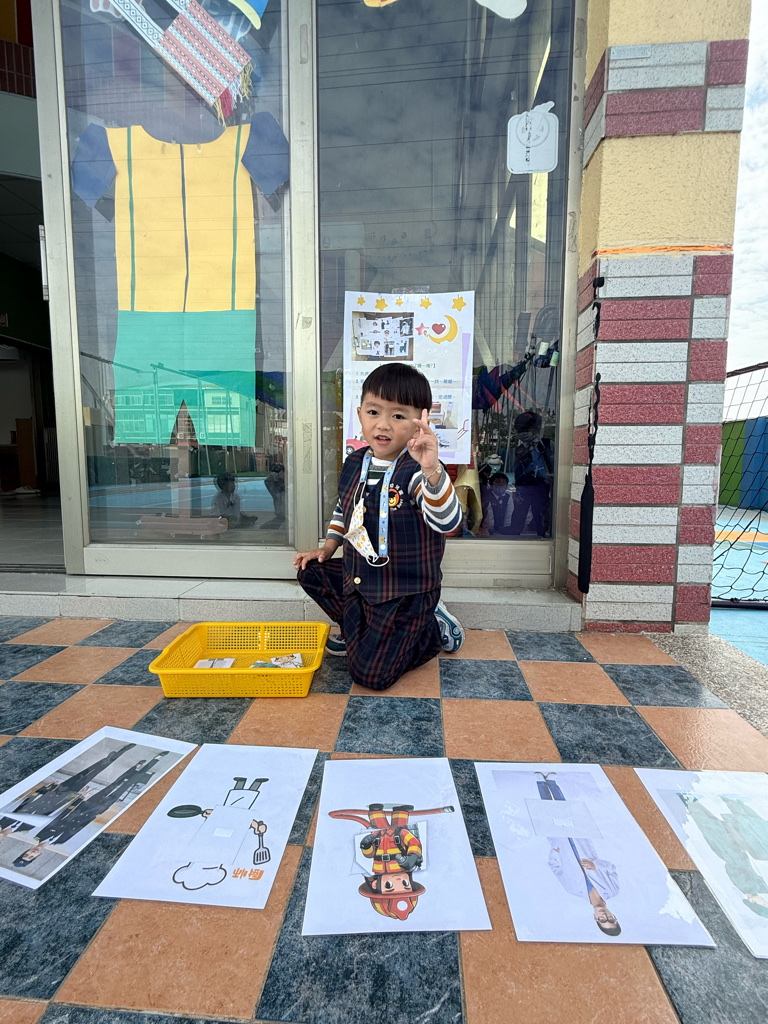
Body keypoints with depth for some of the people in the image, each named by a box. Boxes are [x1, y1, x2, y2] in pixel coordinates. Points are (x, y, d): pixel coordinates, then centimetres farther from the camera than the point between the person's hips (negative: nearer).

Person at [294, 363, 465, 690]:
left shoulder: (416, 472, -23)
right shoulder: (354, 465, 1)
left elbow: (447, 522, -41)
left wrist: (432, 470, -56)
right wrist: (328, 547, 13)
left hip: (406, 595, -7)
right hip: (357, 580, 7)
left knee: (371, 675, -9)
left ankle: (435, 629, 15)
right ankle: (359, 630, 26)